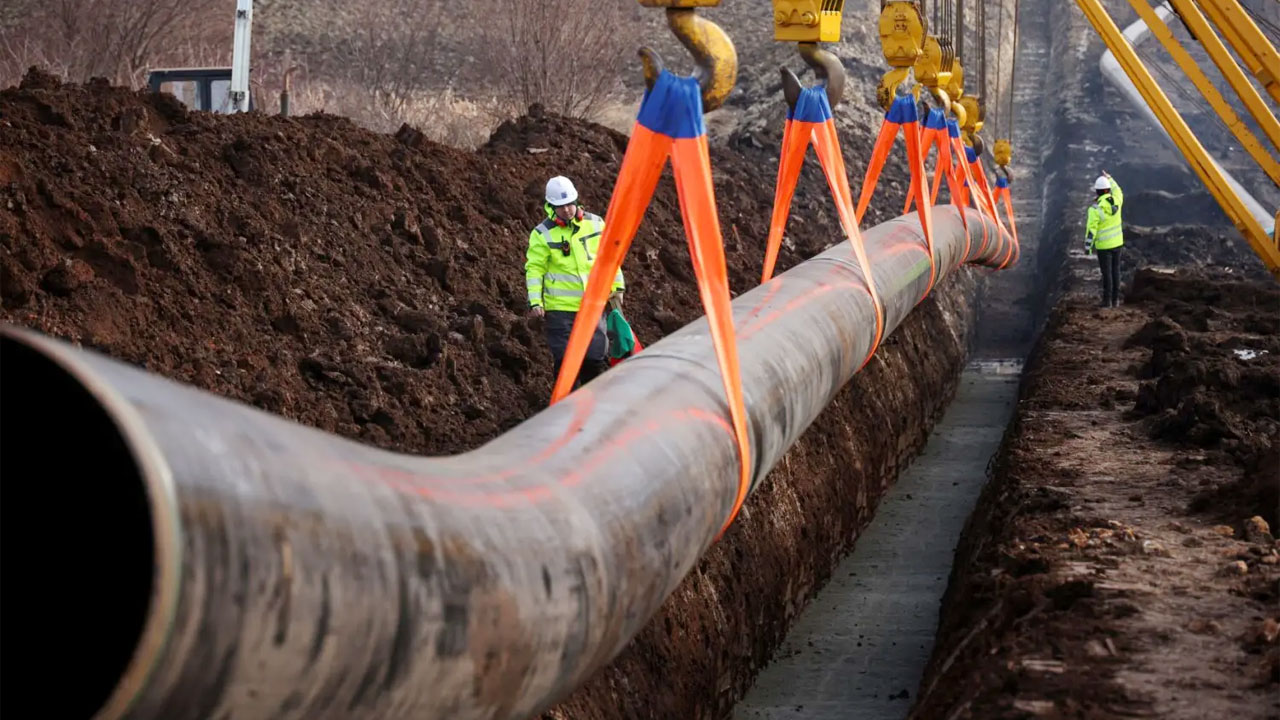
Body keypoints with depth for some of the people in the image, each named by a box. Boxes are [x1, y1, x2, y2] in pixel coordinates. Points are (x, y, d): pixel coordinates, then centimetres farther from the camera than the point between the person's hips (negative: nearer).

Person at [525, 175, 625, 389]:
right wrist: (535, 301, -13)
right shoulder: (542, 234, -6)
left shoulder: (595, 224, 5)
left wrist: (616, 286, 16)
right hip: (560, 308, -3)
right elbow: (534, 269, -5)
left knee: (597, 358, 3)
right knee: (566, 361, -5)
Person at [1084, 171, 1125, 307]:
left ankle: (1107, 300, 5)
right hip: (1117, 242, 5)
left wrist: (1087, 246, -9)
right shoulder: (1116, 201, -5)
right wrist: (1109, 178, 32)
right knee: (1115, 271, 12)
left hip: (1103, 245, -5)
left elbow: (1091, 229, -17)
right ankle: (1115, 300, 17)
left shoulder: (1095, 208, -19)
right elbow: (1118, 191, 21)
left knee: (1107, 273, 1)